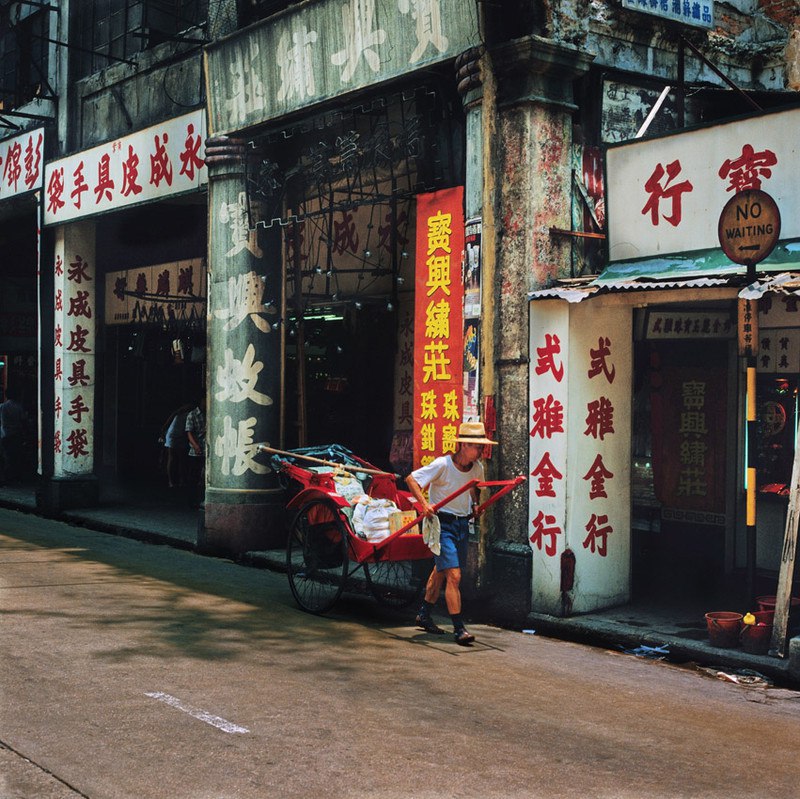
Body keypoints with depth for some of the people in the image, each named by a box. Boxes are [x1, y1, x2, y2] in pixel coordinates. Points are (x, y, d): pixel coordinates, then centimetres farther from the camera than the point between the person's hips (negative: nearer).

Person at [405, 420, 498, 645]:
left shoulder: (477, 467, 1)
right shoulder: (442, 464, -19)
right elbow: (411, 479, -17)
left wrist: (476, 503, 11)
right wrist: (424, 504, -27)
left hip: (463, 524, 7)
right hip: (443, 523, -7)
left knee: (440, 572, 20)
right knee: (453, 576, -14)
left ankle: (424, 615, 36)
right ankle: (458, 629, -10)